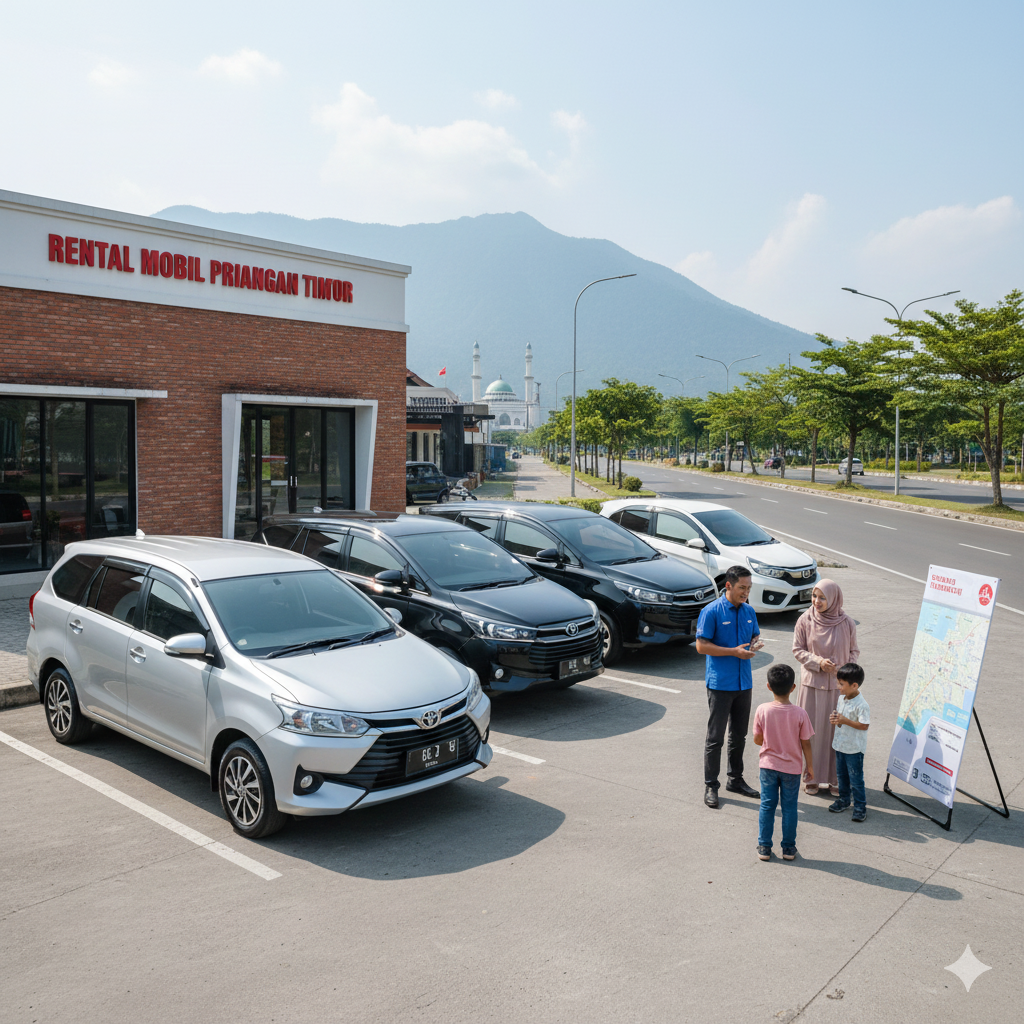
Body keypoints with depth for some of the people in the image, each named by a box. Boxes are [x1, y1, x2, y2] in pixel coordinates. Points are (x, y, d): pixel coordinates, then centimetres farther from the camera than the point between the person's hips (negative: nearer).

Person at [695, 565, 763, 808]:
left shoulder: (749, 611, 7)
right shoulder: (711, 611, -13)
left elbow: (755, 635, 20)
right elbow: (701, 646, -14)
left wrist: (756, 644, -5)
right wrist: (734, 652, -20)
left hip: (744, 683, 6)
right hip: (720, 684, -6)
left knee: (739, 735, 16)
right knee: (715, 737, -1)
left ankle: (736, 779, 29)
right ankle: (710, 786, 9)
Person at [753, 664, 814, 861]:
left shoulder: (762, 710, -15)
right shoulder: (800, 713, -17)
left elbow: (757, 739, -7)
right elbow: (806, 744, -9)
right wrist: (810, 766, 5)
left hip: (768, 765, 0)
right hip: (792, 768, 0)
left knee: (767, 806, 12)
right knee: (789, 807, 13)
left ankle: (764, 847, 18)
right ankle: (789, 848, 22)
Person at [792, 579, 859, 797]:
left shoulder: (847, 623, -5)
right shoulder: (805, 621, -6)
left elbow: (854, 651, 7)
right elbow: (797, 650, -1)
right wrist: (818, 662, -15)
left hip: (838, 685, 0)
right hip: (812, 683, 0)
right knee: (811, 729, 4)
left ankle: (835, 778, 19)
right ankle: (810, 777, 18)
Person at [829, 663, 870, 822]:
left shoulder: (861, 705, -23)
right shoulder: (841, 698, 3)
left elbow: (864, 725, -24)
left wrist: (845, 721, -28)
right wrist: (834, 717, -5)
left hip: (854, 748, -8)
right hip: (840, 744, 8)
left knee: (856, 778, 2)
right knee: (841, 774, 20)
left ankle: (860, 807, 14)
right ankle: (843, 799, 36)